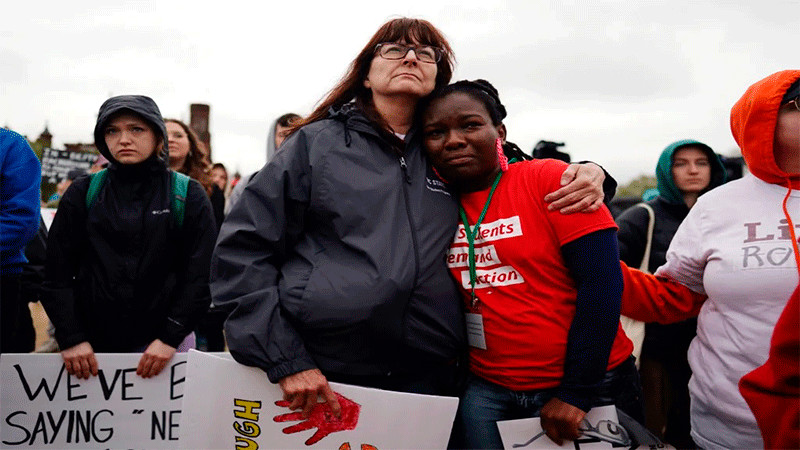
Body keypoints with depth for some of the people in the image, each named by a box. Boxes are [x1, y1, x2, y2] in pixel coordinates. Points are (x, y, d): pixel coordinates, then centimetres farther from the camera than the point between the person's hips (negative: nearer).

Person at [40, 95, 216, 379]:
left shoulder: (188, 196, 0)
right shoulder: (82, 194, 6)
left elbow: (200, 275, -3)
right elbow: (57, 272, 3)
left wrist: (170, 337, -10)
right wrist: (71, 338, -6)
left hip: (162, 342, -1)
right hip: (93, 345, 2)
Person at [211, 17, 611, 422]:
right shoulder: (317, 142, 1)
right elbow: (241, 252, -2)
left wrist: (586, 174, 1)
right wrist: (285, 361, -11)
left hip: (426, 381, 3)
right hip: (318, 379, -2)